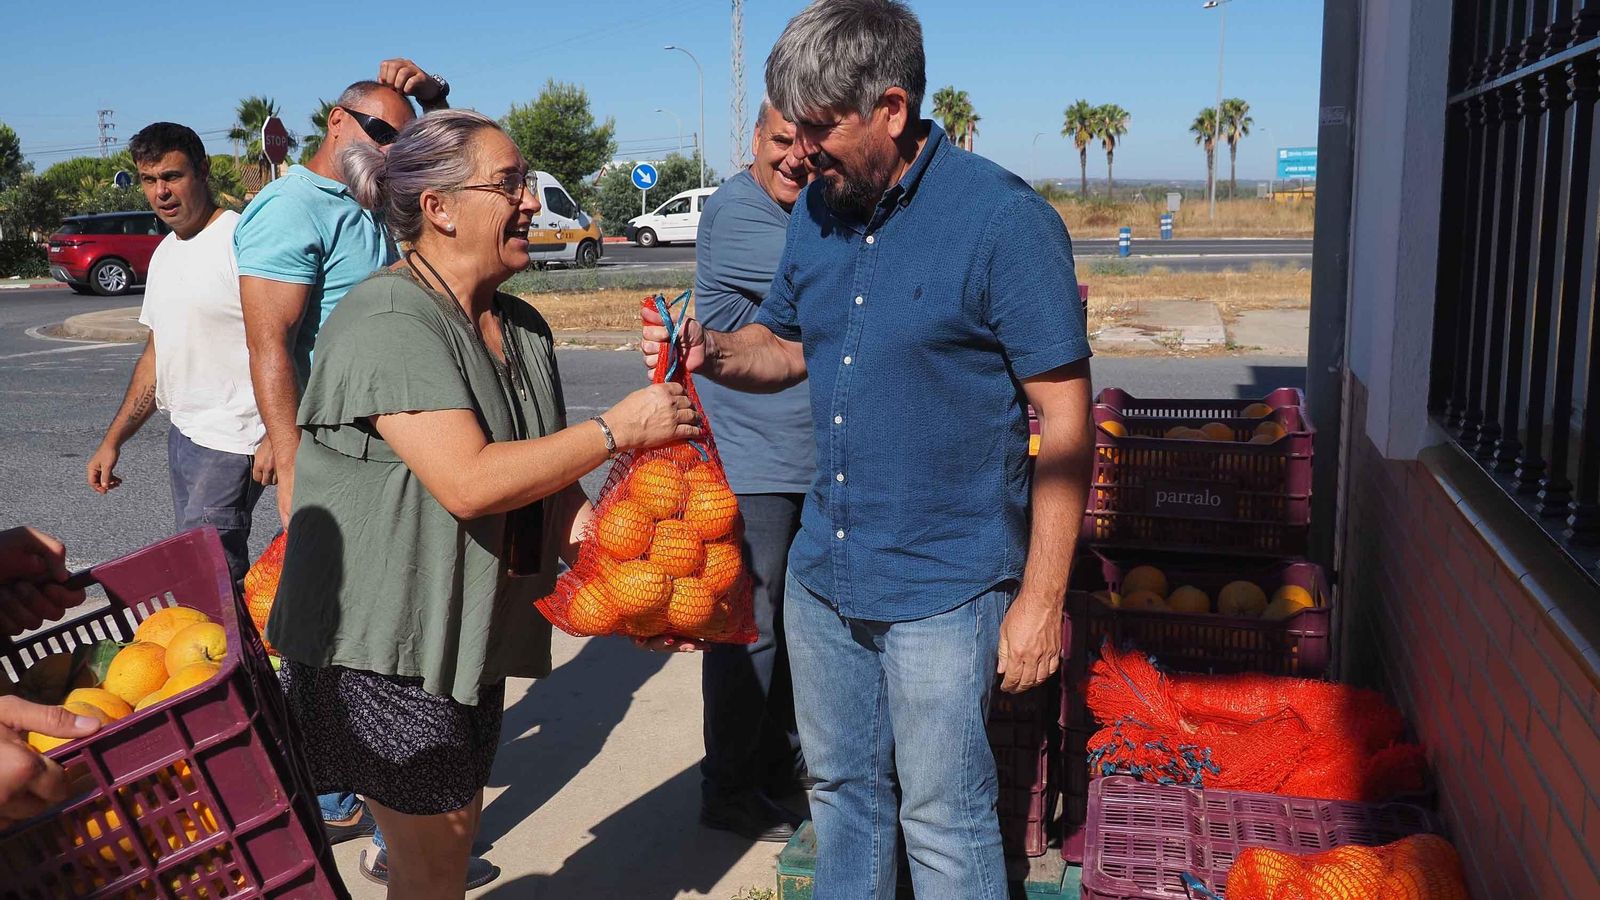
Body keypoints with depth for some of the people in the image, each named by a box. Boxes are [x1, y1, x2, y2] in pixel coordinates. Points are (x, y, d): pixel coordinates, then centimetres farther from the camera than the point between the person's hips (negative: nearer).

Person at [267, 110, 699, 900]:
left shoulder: (523, 329, 7)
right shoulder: (389, 322, -20)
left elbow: (547, 480, 10)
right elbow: (469, 481, -29)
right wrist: (617, 429, -22)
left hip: (472, 630, 8)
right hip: (384, 636, -8)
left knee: (459, 822, 18)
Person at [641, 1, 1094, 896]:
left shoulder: (1004, 219, -16)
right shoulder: (817, 211, 5)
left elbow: (1066, 424, -15)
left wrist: (1042, 597, -16)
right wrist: (713, 351, -5)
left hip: (942, 587, -6)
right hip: (823, 572, 7)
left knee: (944, 822, 7)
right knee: (841, 789, 22)